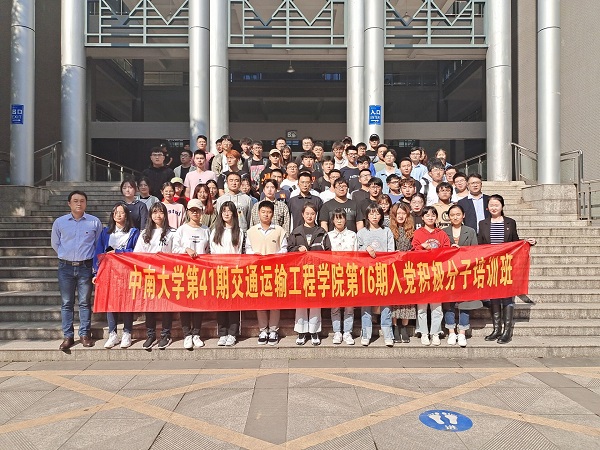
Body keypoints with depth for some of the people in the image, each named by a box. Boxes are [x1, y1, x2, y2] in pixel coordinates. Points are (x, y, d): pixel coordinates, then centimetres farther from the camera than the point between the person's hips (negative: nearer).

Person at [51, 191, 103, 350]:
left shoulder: (95, 222, 0)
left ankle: (85, 334, 13)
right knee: (66, 303, 5)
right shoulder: (59, 222, 4)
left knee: (84, 302, 4)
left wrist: (87, 257, 9)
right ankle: (68, 336, 12)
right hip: (65, 267, 1)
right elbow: (55, 243, 16)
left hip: (85, 267, -1)